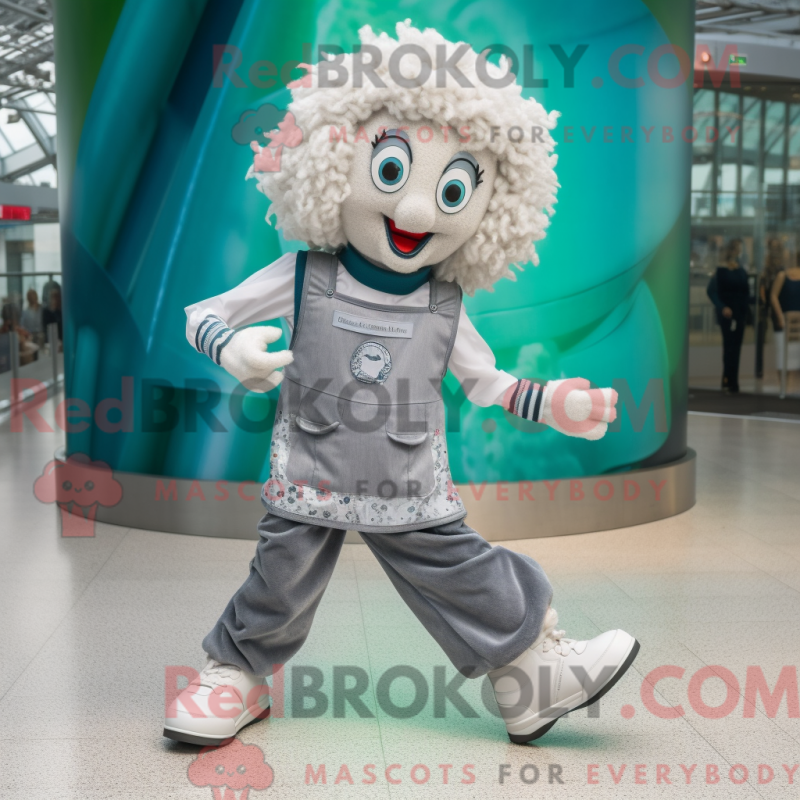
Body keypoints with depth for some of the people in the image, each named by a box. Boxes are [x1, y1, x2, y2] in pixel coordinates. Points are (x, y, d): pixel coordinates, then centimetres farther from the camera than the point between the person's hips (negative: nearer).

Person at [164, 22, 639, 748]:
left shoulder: (445, 305, -1)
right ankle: (236, 675, 34)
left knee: (464, 574, 5)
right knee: (278, 585, 8)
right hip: (310, 485, -1)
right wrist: (231, 348, -28)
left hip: (413, 496, 2)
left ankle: (533, 674, 23)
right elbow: (203, 315, -6)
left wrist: (553, 404, 0)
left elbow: (485, 381, 12)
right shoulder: (304, 278, -10)